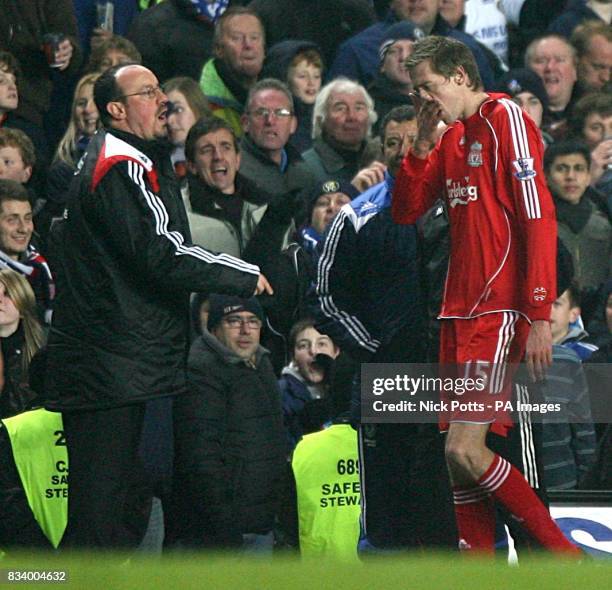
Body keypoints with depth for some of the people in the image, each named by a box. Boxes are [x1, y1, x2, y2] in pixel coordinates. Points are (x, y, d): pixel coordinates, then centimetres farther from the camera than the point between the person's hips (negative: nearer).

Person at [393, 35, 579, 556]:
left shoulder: (505, 119, -8)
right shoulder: (453, 136, 17)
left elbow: (539, 219, -14)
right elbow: (406, 211, 20)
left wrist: (540, 316, -19)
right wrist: (422, 145, 4)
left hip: (499, 313, -8)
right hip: (460, 312, 8)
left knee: (465, 450, -15)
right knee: (458, 457, 3)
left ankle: (565, 558, -6)